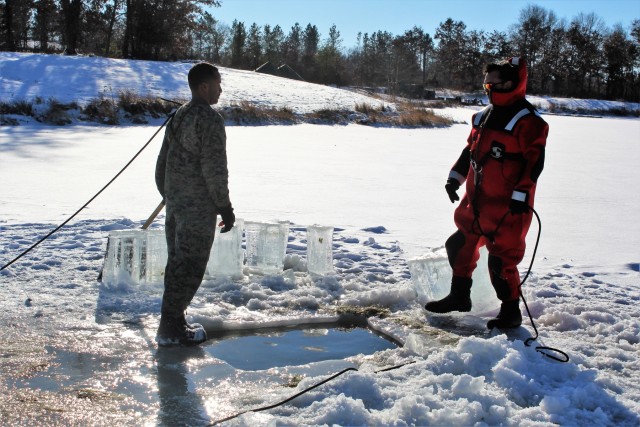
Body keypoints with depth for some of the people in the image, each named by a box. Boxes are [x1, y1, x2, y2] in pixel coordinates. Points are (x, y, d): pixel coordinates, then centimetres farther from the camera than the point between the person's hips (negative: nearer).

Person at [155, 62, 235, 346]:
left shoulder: (177, 117, 11)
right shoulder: (209, 119, -17)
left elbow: (162, 163, 16)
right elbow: (214, 169, -20)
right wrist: (225, 207, -13)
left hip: (175, 204, 9)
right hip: (199, 207, -9)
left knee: (177, 262, 16)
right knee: (190, 267, -1)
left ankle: (174, 321, 25)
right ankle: (170, 328, 4)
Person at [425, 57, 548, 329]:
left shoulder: (527, 121, -12)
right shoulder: (484, 116, 13)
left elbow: (535, 161, -16)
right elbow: (471, 149, 20)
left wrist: (521, 194, -21)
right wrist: (455, 177, 14)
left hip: (508, 205, -9)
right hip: (477, 199, 9)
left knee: (502, 259, -5)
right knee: (460, 244, 16)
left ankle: (511, 311, 11)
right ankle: (459, 296, 32)